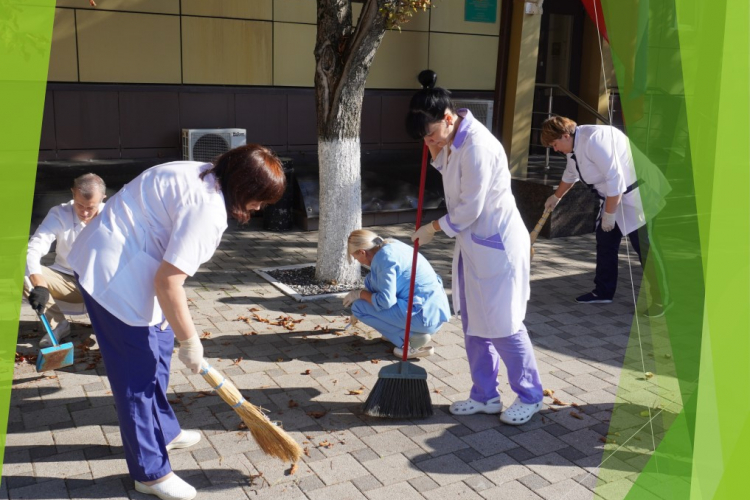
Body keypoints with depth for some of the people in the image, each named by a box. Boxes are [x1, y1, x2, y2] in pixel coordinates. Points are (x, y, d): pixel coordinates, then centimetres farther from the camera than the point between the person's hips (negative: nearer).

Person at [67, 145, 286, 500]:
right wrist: (190, 342, -14)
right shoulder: (207, 209, -24)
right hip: (113, 271, -11)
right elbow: (168, 283, -26)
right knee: (138, 370, -2)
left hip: (124, 261, 11)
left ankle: (162, 431, 40)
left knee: (158, 347, 22)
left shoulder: (203, 178, 7)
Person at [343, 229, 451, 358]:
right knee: (371, 280, 13)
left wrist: (360, 294, -5)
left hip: (425, 316, -10)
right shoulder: (390, 245, 10)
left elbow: (385, 301, -22)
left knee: (359, 307, -7)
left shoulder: (383, 258, -18)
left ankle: (415, 337, -7)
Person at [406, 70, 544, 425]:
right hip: (472, 244, 10)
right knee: (474, 326, 15)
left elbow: (469, 208, -23)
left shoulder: (477, 146, -24)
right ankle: (485, 396, 28)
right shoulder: (454, 140, 5)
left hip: (496, 246, -10)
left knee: (503, 326, 2)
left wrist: (433, 228, -8)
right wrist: (436, 152, 2)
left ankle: (530, 396, 21)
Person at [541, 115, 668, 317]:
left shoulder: (593, 140, -26)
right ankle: (603, 291, 23)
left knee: (644, 247, -8)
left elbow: (615, 179, -28)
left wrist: (609, 214, -20)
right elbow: (570, 175, 28)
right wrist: (555, 198, 42)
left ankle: (660, 300, 0)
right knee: (605, 240, 12)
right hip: (615, 197, 10)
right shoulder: (574, 145, 6)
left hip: (637, 194, -10)